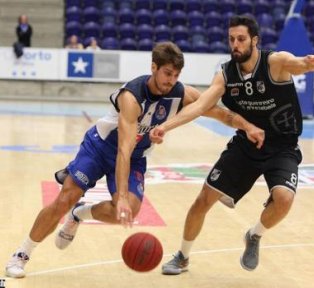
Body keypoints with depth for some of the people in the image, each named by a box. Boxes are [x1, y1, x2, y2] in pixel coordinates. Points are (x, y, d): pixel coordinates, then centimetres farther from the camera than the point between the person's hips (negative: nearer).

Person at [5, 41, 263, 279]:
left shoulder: (183, 95, -18)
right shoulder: (132, 96, -35)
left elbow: (220, 113, -4)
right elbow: (123, 150, -43)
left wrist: (248, 126, -22)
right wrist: (122, 197, -52)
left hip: (137, 158, 4)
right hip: (100, 145, -4)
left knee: (129, 210, -19)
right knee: (64, 200, -13)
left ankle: (79, 214, 11)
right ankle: (21, 255, 5)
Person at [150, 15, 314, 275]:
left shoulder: (276, 62, -20)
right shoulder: (226, 75, -8)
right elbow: (200, 105, -17)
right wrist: (166, 126, -33)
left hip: (282, 148, -4)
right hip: (245, 144, 4)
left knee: (284, 197, -30)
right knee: (205, 198, 2)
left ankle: (254, 237, 3)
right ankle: (182, 257, 25)